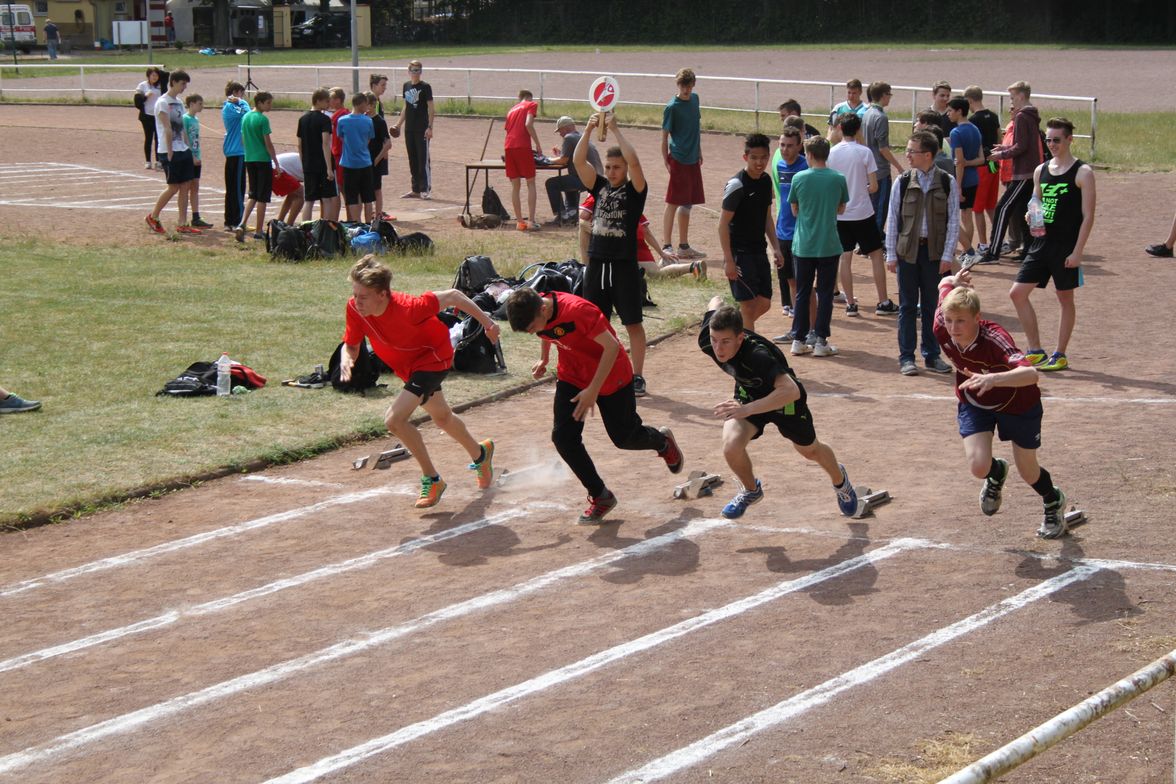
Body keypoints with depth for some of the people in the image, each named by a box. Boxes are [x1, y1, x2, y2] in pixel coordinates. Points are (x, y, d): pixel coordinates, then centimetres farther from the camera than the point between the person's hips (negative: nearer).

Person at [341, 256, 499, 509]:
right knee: (442, 418, 29)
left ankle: (432, 480, -4)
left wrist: (487, 322, -17)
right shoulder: (355, 309, -23)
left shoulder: (407, 308, -38)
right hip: (408, 366, 7)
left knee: (394, 419, -23)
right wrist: (346, 359, -33)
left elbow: (452, 296, -26)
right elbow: (351, 346, -9)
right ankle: (480, 454, 58)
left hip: (433, 358, -7)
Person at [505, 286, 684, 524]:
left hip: (610, 376, -6)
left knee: (624, 438, 9)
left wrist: (593, 390, -30)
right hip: (571, 377, 6)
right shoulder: (534, 312, -14)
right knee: (562, 437, -10)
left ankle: (663, 441, 45)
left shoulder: (576, 310, -35)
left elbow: (612, 346, -31)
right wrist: (543, 360, 1)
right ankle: (600, 496, 4)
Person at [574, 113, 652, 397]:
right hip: (597, 264, 5)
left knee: (633, 323, 1)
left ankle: (637, 377, 7)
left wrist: (615, 129, -18)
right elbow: (578, 161, -1)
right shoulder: (599, 187, 10)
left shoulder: (635, 190, -3)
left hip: (624, 265, -5)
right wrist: (589, 130, -11)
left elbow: (634, 161, -21)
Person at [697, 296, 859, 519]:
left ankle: (840, 481, 57)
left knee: (810, 451, 21)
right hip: (748, 393, 4)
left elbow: (791, 391, -57)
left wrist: (747, 409, -65)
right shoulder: (707, 341, -29)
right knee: (731, 447, -22)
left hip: (782, 396, -4)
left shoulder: (757, 355, -46)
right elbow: (715, 303, -8)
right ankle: (751, 491, 12)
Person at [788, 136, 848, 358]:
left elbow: (795, 210, 5)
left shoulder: (799, 179, -6)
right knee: (825, 294, 6)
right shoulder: (838, 179, -6)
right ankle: (820, 341, 6)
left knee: (802, 293, 11)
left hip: (803, 245, 1)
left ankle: (799, 340, 13)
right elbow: (841, 209, 8)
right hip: (829, 245, -1)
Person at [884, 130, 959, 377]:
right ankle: (906, 358, 11)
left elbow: (953, 221, -1)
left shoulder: (947, 183, -3)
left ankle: (932, 356, 18)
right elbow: (893, 219, 3)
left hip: (935, 251, 0)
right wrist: (891, 254, 0)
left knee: (932, 305, 7)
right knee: (908, 305, 5)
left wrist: (947, 255, -6)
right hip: (908, 250, 0)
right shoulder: (903, 182, -1)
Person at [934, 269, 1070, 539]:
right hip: (973, 403, 3)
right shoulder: (942, 329, -27)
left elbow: (1030, 374, -58)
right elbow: (946, 285, -10)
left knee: (1028, 472, 12)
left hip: (1017, 403, -3)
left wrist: (993, 379, -69)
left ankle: (1054, 503, 49)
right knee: (979, 466, -17)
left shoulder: (994, 338, -41)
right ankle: (996, 474, 24)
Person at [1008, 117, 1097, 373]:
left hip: (1066, 247, -6)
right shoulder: (1041, 171, 10)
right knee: (1018, 293, 1)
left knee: (1065, 299, 5)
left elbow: (1088, 216, -10)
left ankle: (1060, 355, 16)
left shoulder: (1082, 173, -7)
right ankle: (1036, 351, 11)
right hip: (1041, 243, 6)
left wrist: (1077, 251, -15)